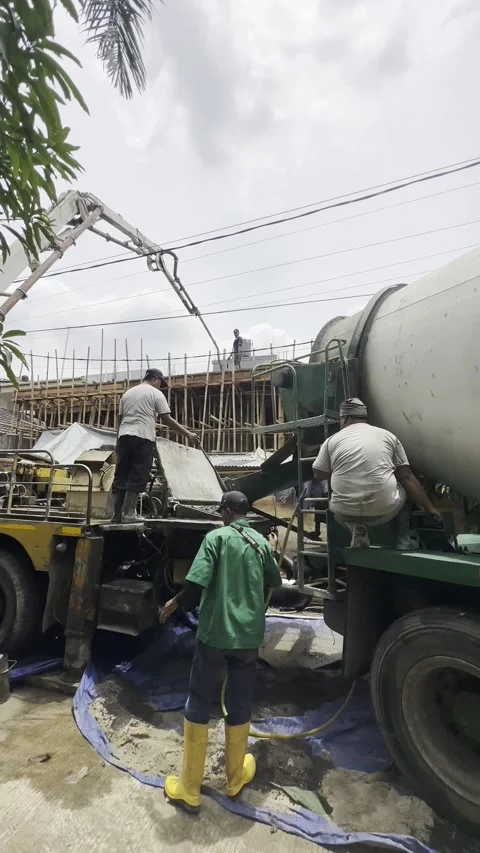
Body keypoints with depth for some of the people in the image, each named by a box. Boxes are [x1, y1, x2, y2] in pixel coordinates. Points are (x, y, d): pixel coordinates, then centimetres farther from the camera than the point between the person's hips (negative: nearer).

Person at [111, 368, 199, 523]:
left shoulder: (127, 393, 21)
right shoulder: (155, 393, 3)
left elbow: (120, 418, 21)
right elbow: (167, 419, -3)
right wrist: (187, 434, 2)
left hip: (124, 436, 6)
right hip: (143, 438, -6)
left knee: (121, 476, 10)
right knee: (137, 477, -2)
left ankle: (117, 513, 11)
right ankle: (128, 513, -2)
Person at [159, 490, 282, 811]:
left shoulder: (216, 537, -9)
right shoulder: (261, 542, 4)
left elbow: (197, 583, -19)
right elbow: (275, 582, 19)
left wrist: (175, 603, -1)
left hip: (215, 632, -3)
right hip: (249, 635, 4)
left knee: (198, 704, 13)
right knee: (240, 704, 19)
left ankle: (189, 787, 24)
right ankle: (236, 777, 37)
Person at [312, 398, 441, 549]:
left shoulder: (332, 441, 4)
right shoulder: (388, 436, 8)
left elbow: (319, 476, 12)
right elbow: (408, 478, 8)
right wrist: (429, 507, 17)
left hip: (345, 513, -1)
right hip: (384, 510, 1)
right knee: (404, 488, 31)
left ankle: (357, 530, 7)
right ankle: (404, 540, 23)